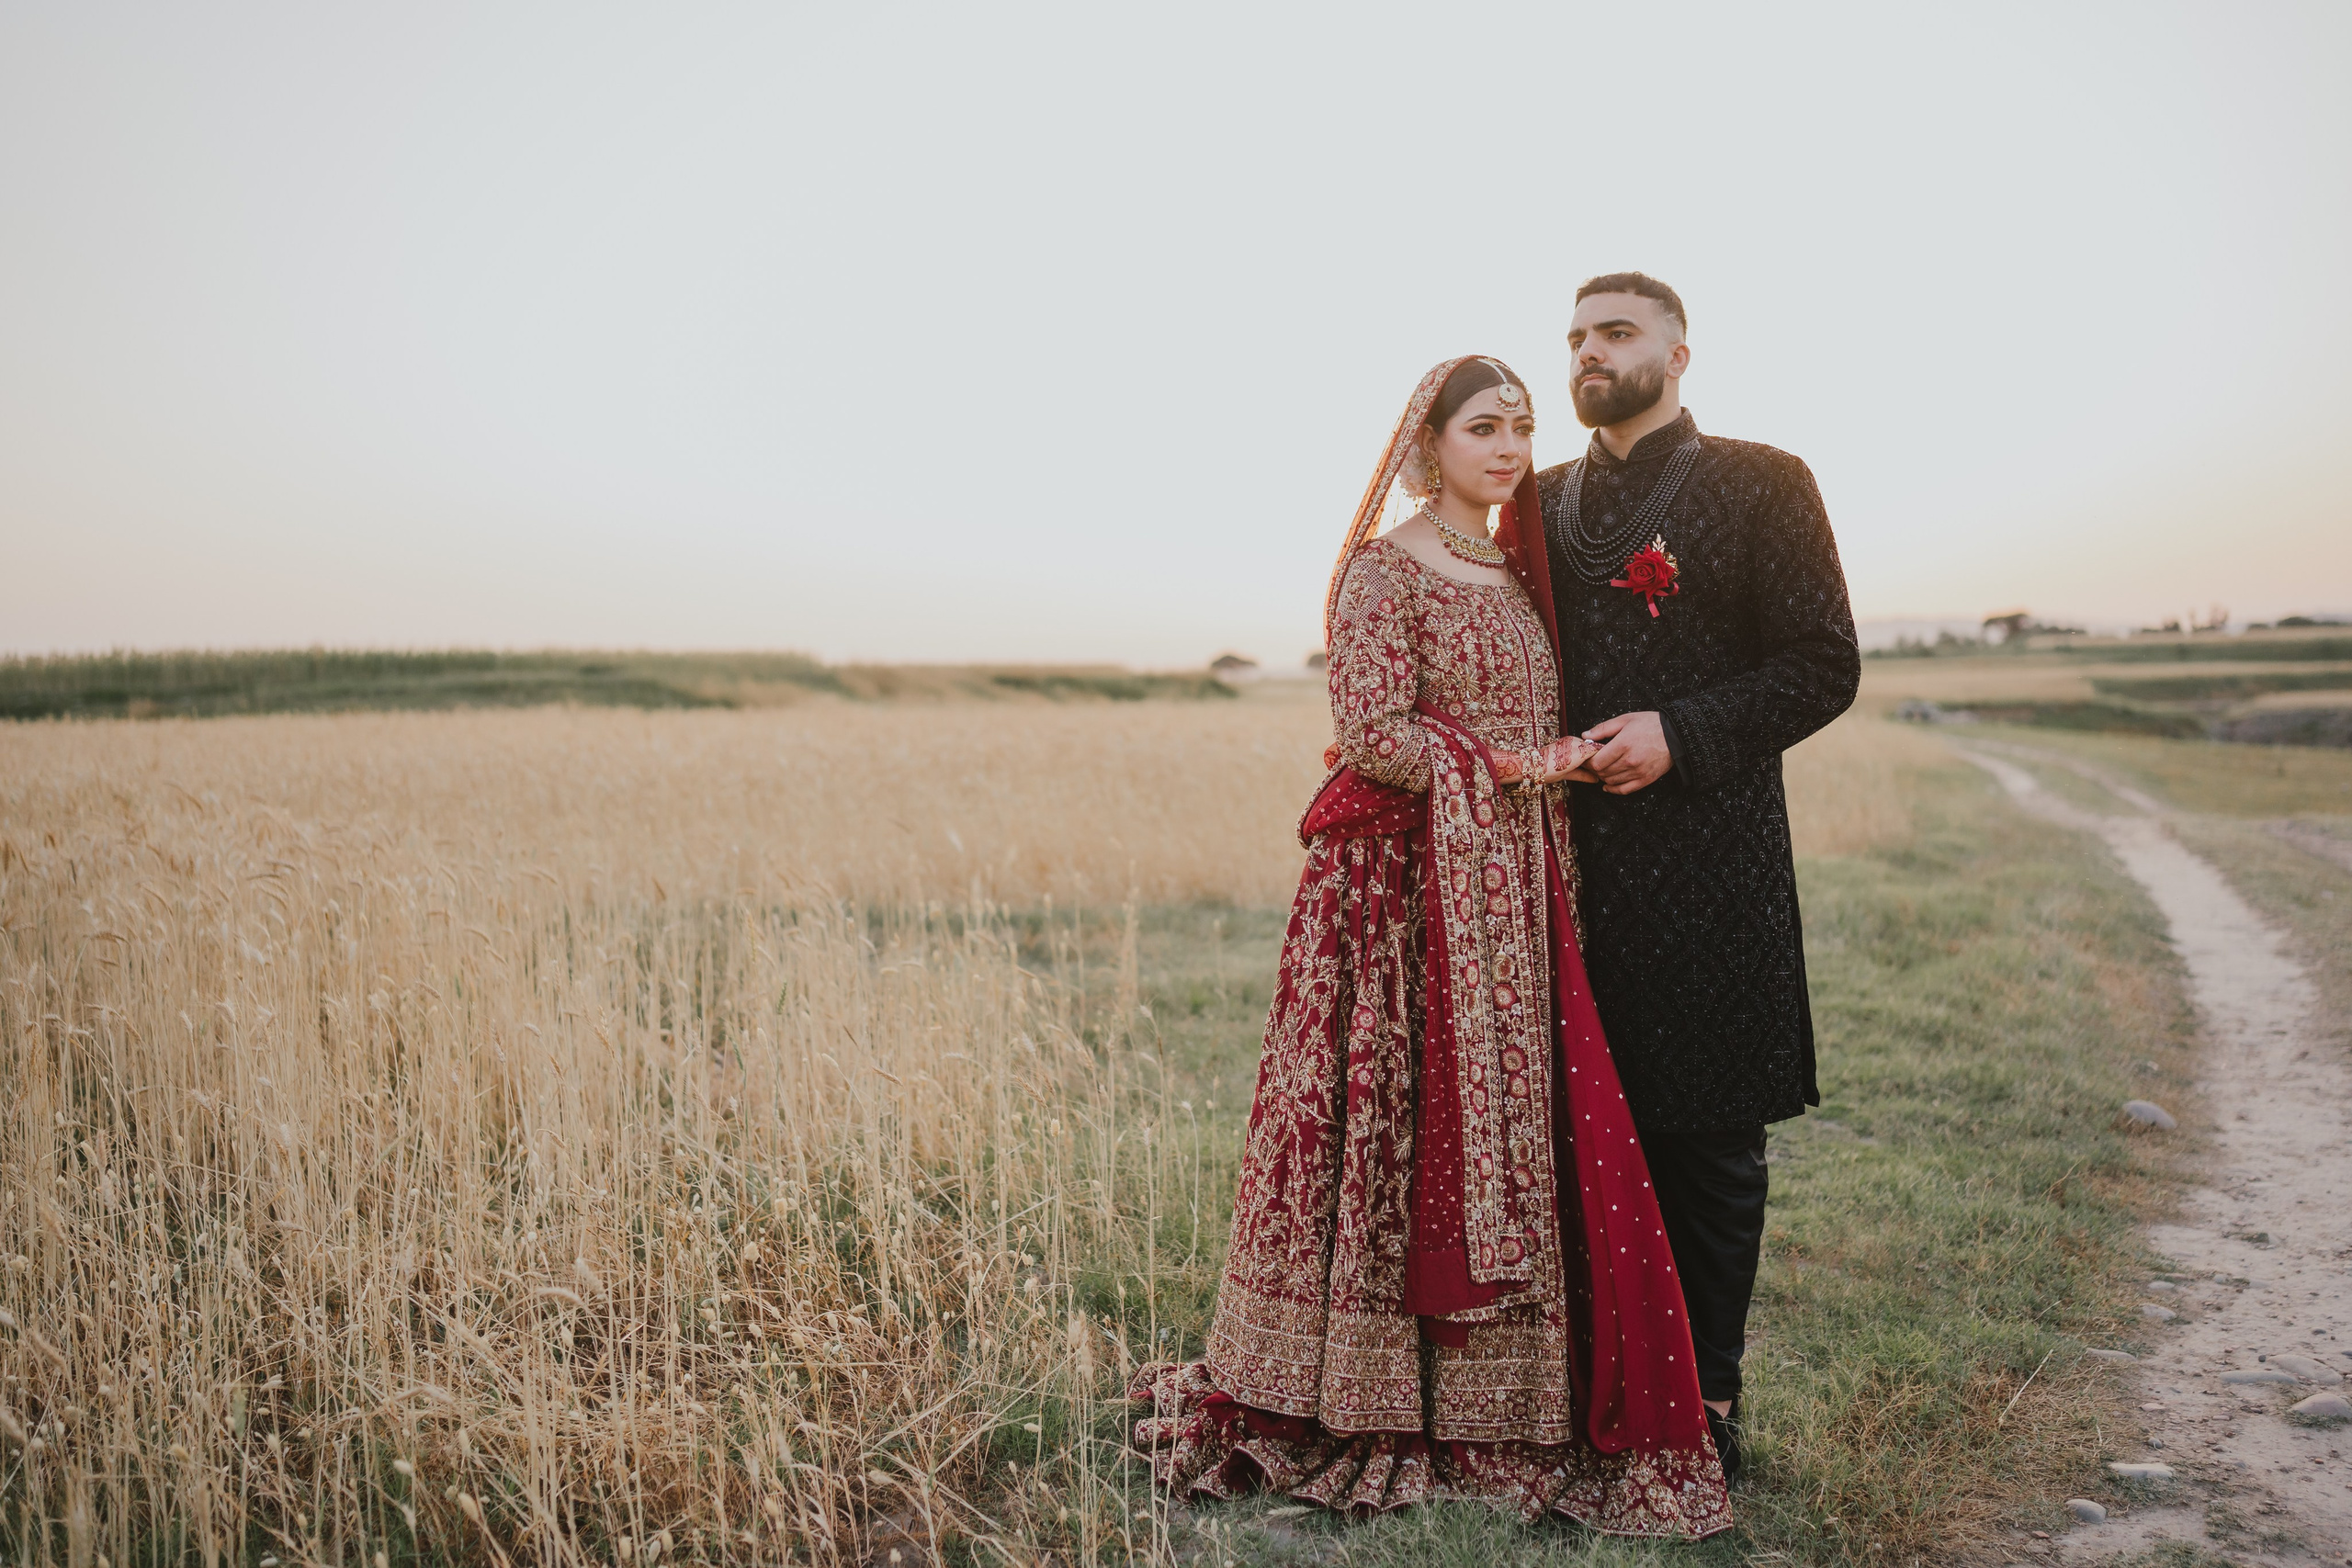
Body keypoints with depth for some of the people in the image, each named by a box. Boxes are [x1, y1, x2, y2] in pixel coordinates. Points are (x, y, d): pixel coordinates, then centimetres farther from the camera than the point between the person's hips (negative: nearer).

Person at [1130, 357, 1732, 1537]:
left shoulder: (1516, 574, 18)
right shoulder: (1384, 569, -5)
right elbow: (1371, 732, -15)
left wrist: (1564, 759, 4)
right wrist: (1498, 767, -12)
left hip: (1510, 896, 7)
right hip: (1403, 887, -7)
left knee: (1520, 1130, 5)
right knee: (1407, 1124, -4)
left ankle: (1497, 1403, 16)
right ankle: (1352, 1406, 9)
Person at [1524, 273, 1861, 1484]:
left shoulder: (1760, 484, 2)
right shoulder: (1542, 502, 16)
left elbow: (1823, 666, -4)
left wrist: (1681, 735, -15)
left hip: (1706, 862, -4)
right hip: (1574, 860, 4)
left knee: (1709, 1142, 3)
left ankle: (1704, 1402, 15)